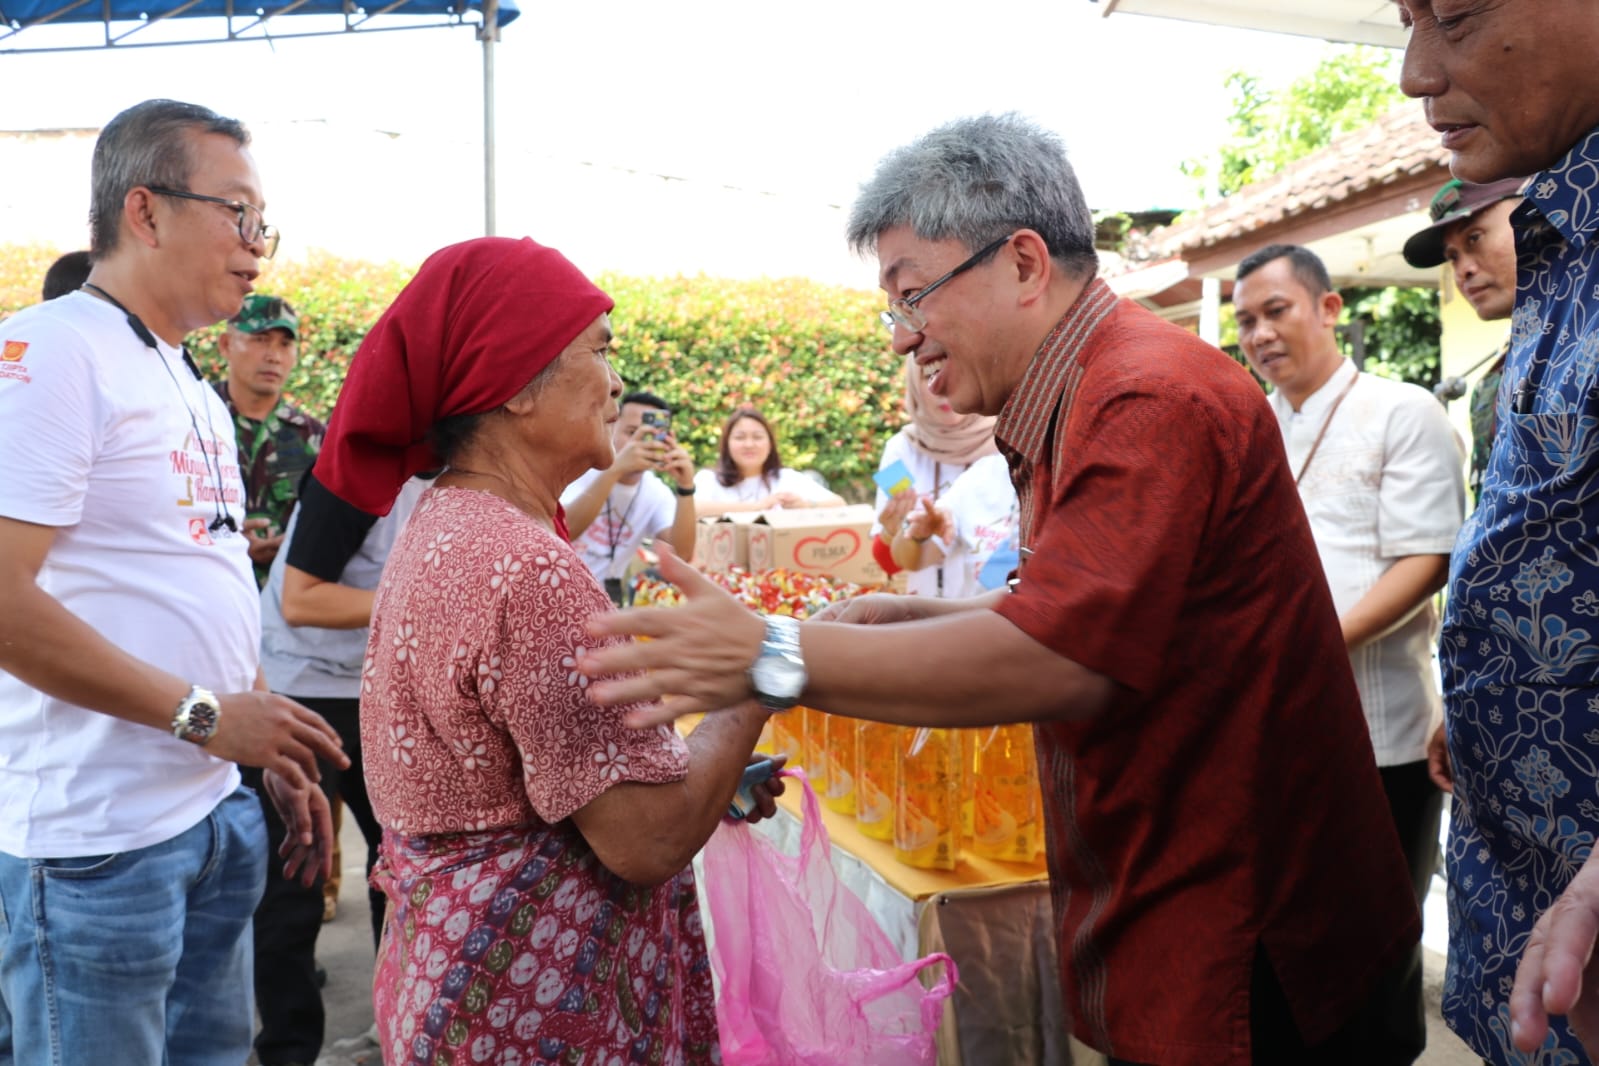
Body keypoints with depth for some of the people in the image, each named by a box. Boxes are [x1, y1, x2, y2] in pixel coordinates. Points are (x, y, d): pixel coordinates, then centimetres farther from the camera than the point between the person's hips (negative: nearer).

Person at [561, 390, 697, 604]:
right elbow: (561, 532, -31)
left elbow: (681, 554, -16)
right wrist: (615, 469, -40)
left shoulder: (657, 493, -2)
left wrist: (686, 488, -28)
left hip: (606, 595, 2)